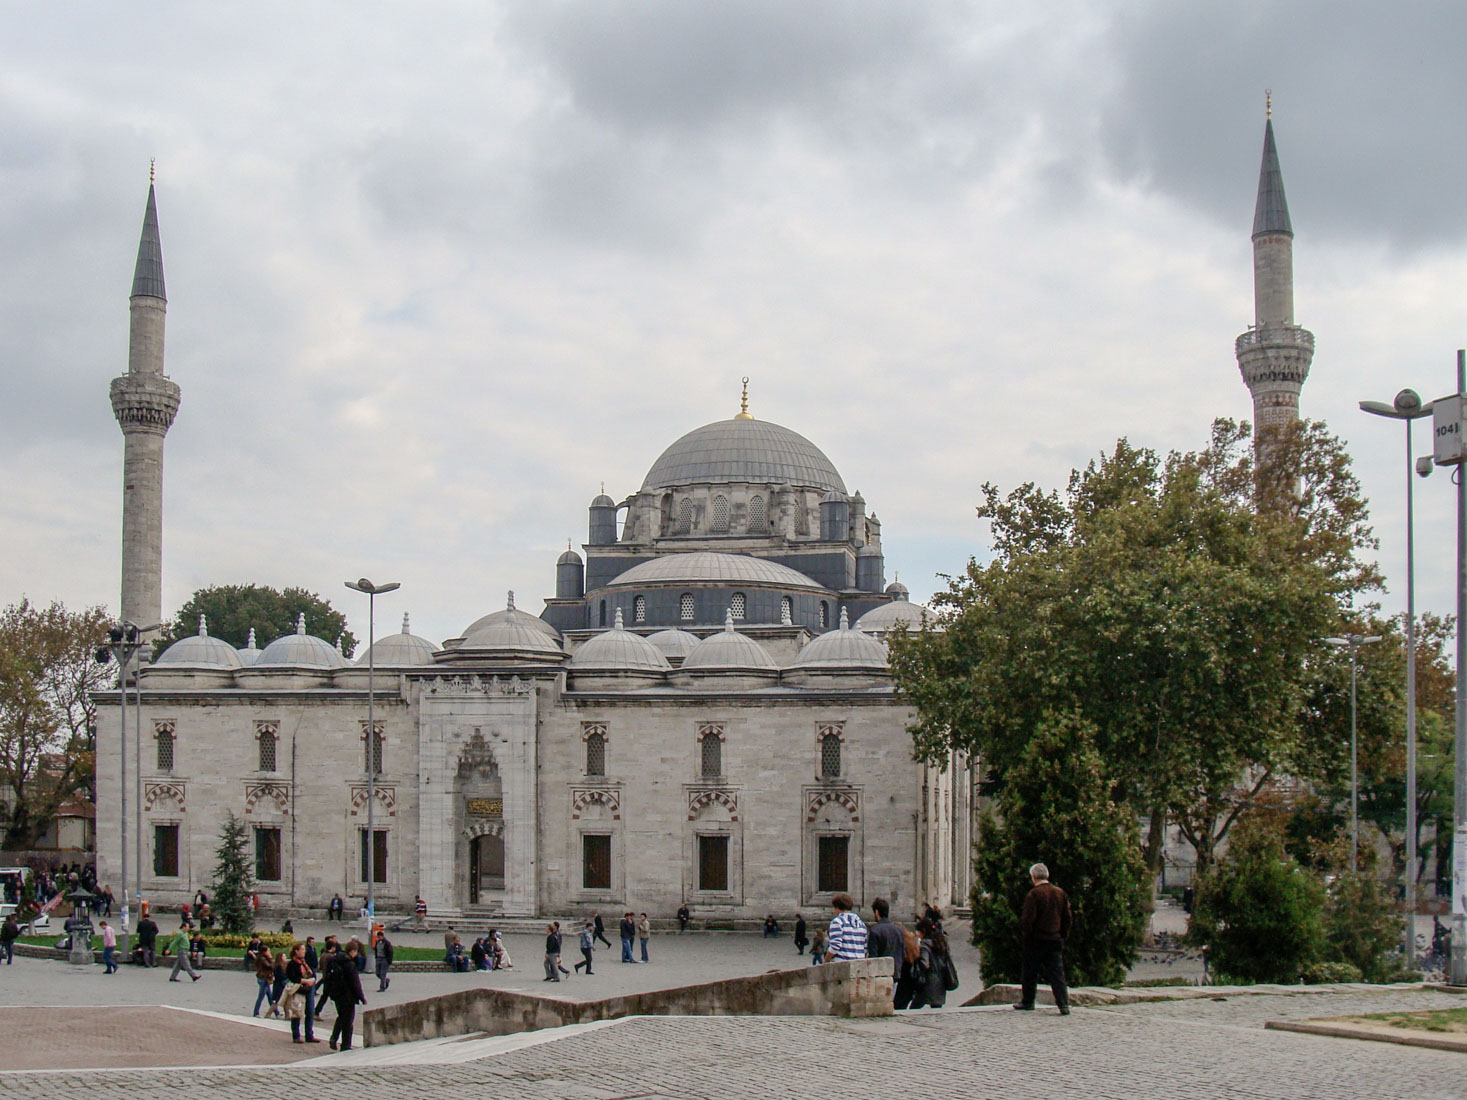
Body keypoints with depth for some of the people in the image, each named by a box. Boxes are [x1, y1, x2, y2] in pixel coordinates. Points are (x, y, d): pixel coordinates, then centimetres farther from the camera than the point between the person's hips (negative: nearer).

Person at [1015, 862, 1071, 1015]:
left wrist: (1024, 933, -2)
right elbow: (1067, 918, 10)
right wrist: (1063, 935, 17)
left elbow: (1028, 918, -16)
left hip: (1036, 939, -4)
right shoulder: (1060, 893, 6)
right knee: (1057, 972, 2)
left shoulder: (1033, 894, -13)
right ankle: (1063, 1004, -8)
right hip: (1056, 939, 4)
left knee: (1030, 973, 10)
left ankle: (1027, 1002, 20)